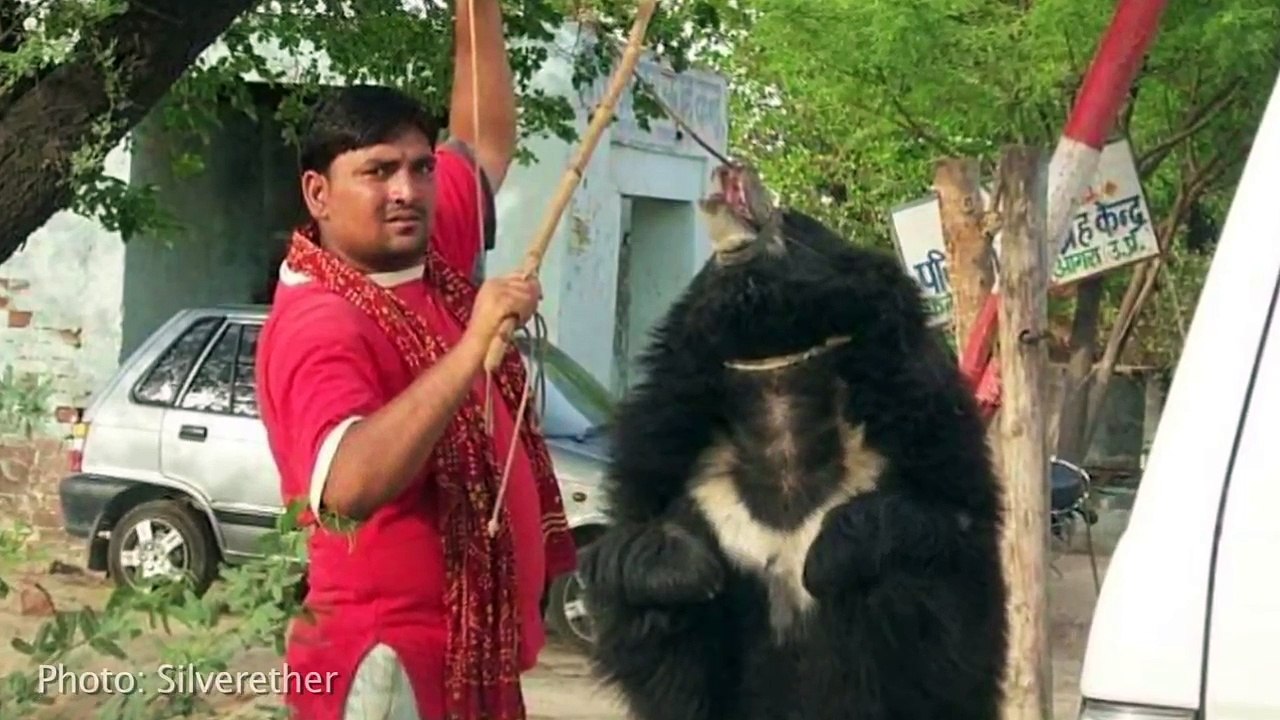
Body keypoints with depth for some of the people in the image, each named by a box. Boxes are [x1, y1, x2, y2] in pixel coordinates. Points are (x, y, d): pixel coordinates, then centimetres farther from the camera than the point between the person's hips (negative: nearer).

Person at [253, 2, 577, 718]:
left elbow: (486, 140, 24)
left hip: (477, 653, 9)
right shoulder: (319, 326, -19)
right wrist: (472, 349, -39)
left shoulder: (431, 259, 6)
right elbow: (346, 489, -36)